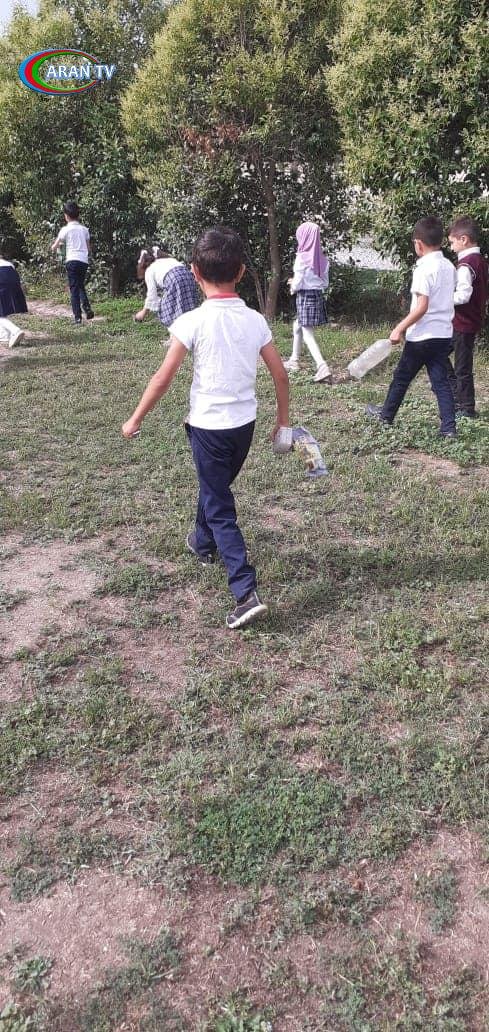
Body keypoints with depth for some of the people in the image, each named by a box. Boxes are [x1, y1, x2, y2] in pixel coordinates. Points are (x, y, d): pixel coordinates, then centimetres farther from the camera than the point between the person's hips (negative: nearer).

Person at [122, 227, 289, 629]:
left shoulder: (193, 321, -15)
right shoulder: (255, 320, -1)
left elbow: (163, 378, -14)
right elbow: (281, 375, 2)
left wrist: (135, 419, -2)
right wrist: (283, 419, 16)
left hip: (208, 426, -5)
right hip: (245, 423, 5)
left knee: (220, 508, 0)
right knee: (216, 487, 29)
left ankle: (247, 593, -9)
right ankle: (204, 542, 53)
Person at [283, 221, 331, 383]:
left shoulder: (302, 257, -15)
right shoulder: (321, 258, 4)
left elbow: (298, 281, -16)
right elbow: (325, 281, 11)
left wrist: (293, 287, 8)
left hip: (305, 296, -8)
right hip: (318, 295, 8)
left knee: (307, 334, -8)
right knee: (297, 326, 25)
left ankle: (322, 367, -23)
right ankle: (294, 360, 35)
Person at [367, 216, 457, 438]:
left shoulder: (424, 269, -16)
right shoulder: (449, 266, 8)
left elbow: (422, 307, -22)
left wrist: (399, 328, -18)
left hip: (422, 336, -7)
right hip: (444, 334, 7)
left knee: (402, 377, 12)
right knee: (441, 381, 6)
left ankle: (386, 414, 29)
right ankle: (448, 427, 1)